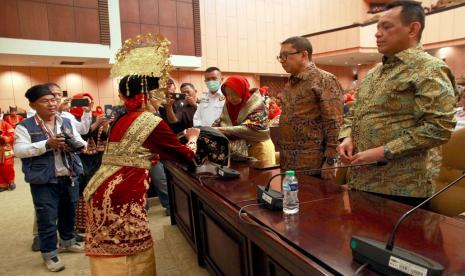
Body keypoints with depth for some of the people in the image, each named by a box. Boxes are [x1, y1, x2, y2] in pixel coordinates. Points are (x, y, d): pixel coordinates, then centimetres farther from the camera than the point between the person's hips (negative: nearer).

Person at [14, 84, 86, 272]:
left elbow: (81, 142, 7)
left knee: (68, 212, 19)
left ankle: (67, 241, 40)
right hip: (44, 181, -4)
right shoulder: (25, 126, -5)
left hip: (70, 177, 5)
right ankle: (49, 254, 20)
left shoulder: (67, 122, 8)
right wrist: (47, 145, -26)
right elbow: (19, 151, -15)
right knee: (47, 219, 3)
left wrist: (75, 145, -17)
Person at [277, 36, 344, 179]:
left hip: (313, 164, -7)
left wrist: (330, 162, -18)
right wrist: (282, 155, 15)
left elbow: (334, 123, -15)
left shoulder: (325, 80, -9)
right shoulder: (290, 83, 14)